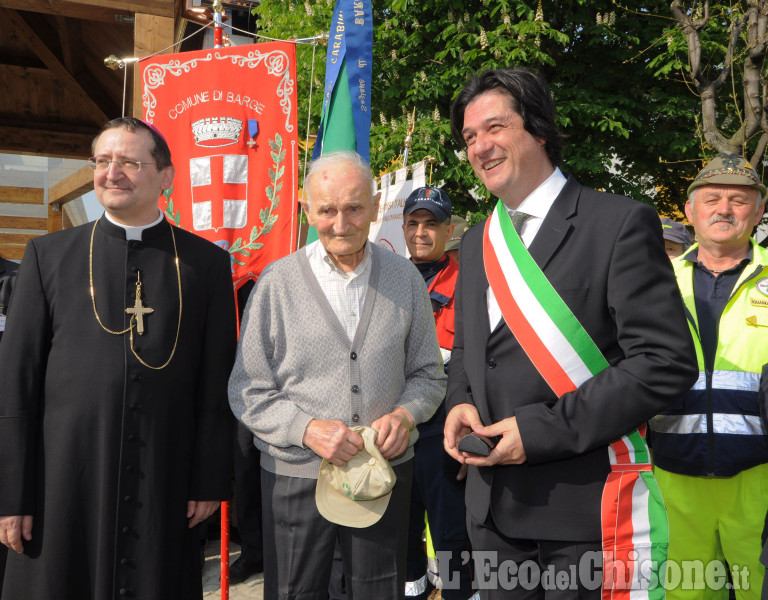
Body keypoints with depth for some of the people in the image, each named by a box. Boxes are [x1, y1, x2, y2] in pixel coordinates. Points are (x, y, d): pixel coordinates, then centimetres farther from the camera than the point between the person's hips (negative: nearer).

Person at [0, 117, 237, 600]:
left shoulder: (206, 262, 3)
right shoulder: (48, 256, 4)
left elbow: (217, 381, 3)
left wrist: (211, 482, 0)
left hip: (166, 488, 0)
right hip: (64, 483, 1)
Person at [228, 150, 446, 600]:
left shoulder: (405, 278, 3)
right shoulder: (278, 282, -5)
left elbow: (428, 374, 10)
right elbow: (247, 393, -3)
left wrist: (406, 414, -11)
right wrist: (307, 428, -18)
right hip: (296, 475, -2)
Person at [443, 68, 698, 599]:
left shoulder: (621, 224, -10)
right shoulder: (477, 243, 12)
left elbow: (667, 361, -17)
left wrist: (541, 429, -19)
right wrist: (460, 402, -1)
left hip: (587, 509, -6)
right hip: (493, 505, 6)